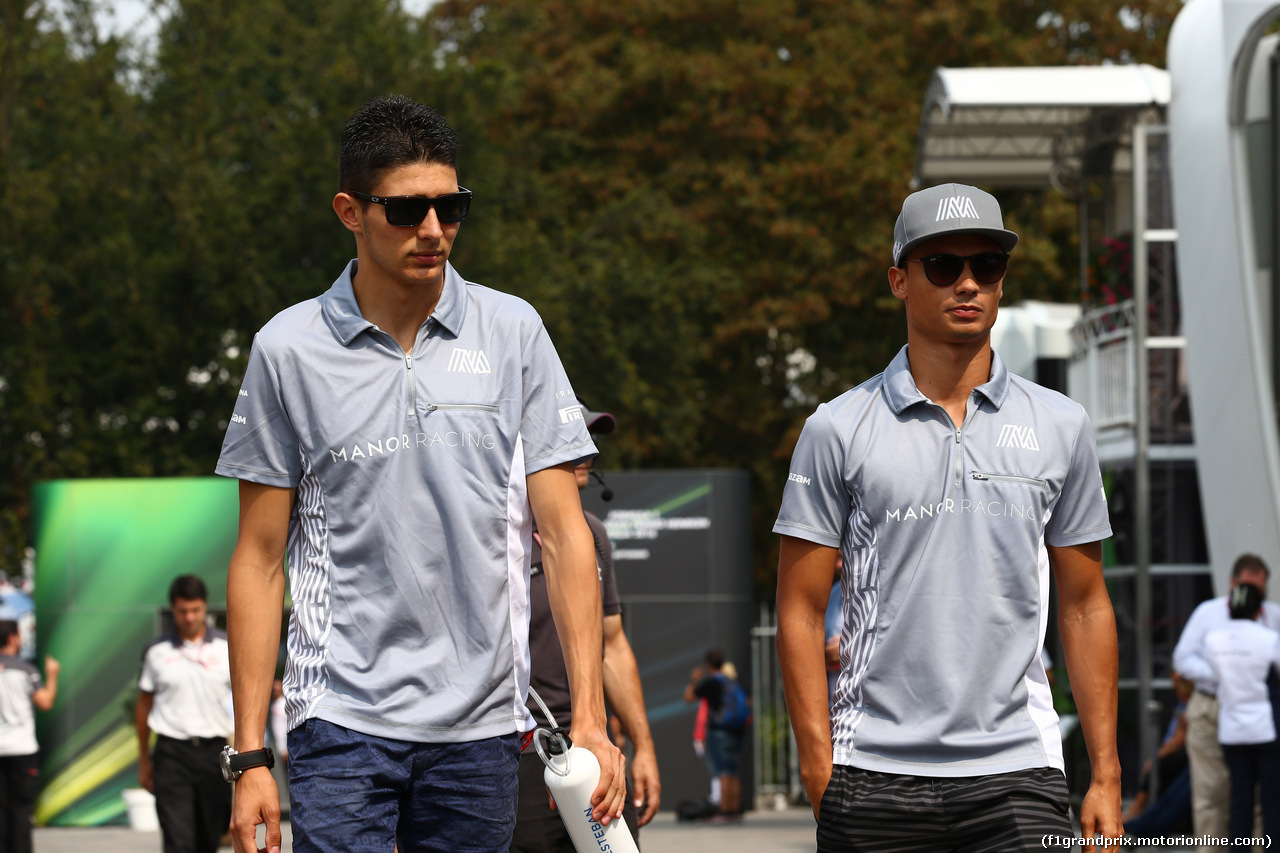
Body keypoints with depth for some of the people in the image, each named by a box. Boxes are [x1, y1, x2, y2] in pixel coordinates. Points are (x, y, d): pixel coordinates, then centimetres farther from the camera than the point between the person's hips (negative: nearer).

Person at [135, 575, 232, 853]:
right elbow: (144, 705, 13)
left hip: (214, 752, 1)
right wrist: (143, 761, 13)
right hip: (172, 754, -1)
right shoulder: (157, 651, 4)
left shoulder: (227, 647, 4)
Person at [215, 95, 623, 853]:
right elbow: (260, 557, 4)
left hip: (481, 728, 2)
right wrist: (250, 754, -1)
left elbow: (564, 532, 4)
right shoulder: (289, 350, 1)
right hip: (343, 718, -2)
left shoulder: (514, 332, 4)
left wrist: (589, 718, -4)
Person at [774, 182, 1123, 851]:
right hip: (875, 777, -1)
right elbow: (800, 610, 3)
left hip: (1017, 773, 1)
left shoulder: (1060, 426, 10)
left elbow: (1084, 607, 13)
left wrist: (1105, 776, 8)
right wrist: (820, 770, -6)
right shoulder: (838, 430, 4)